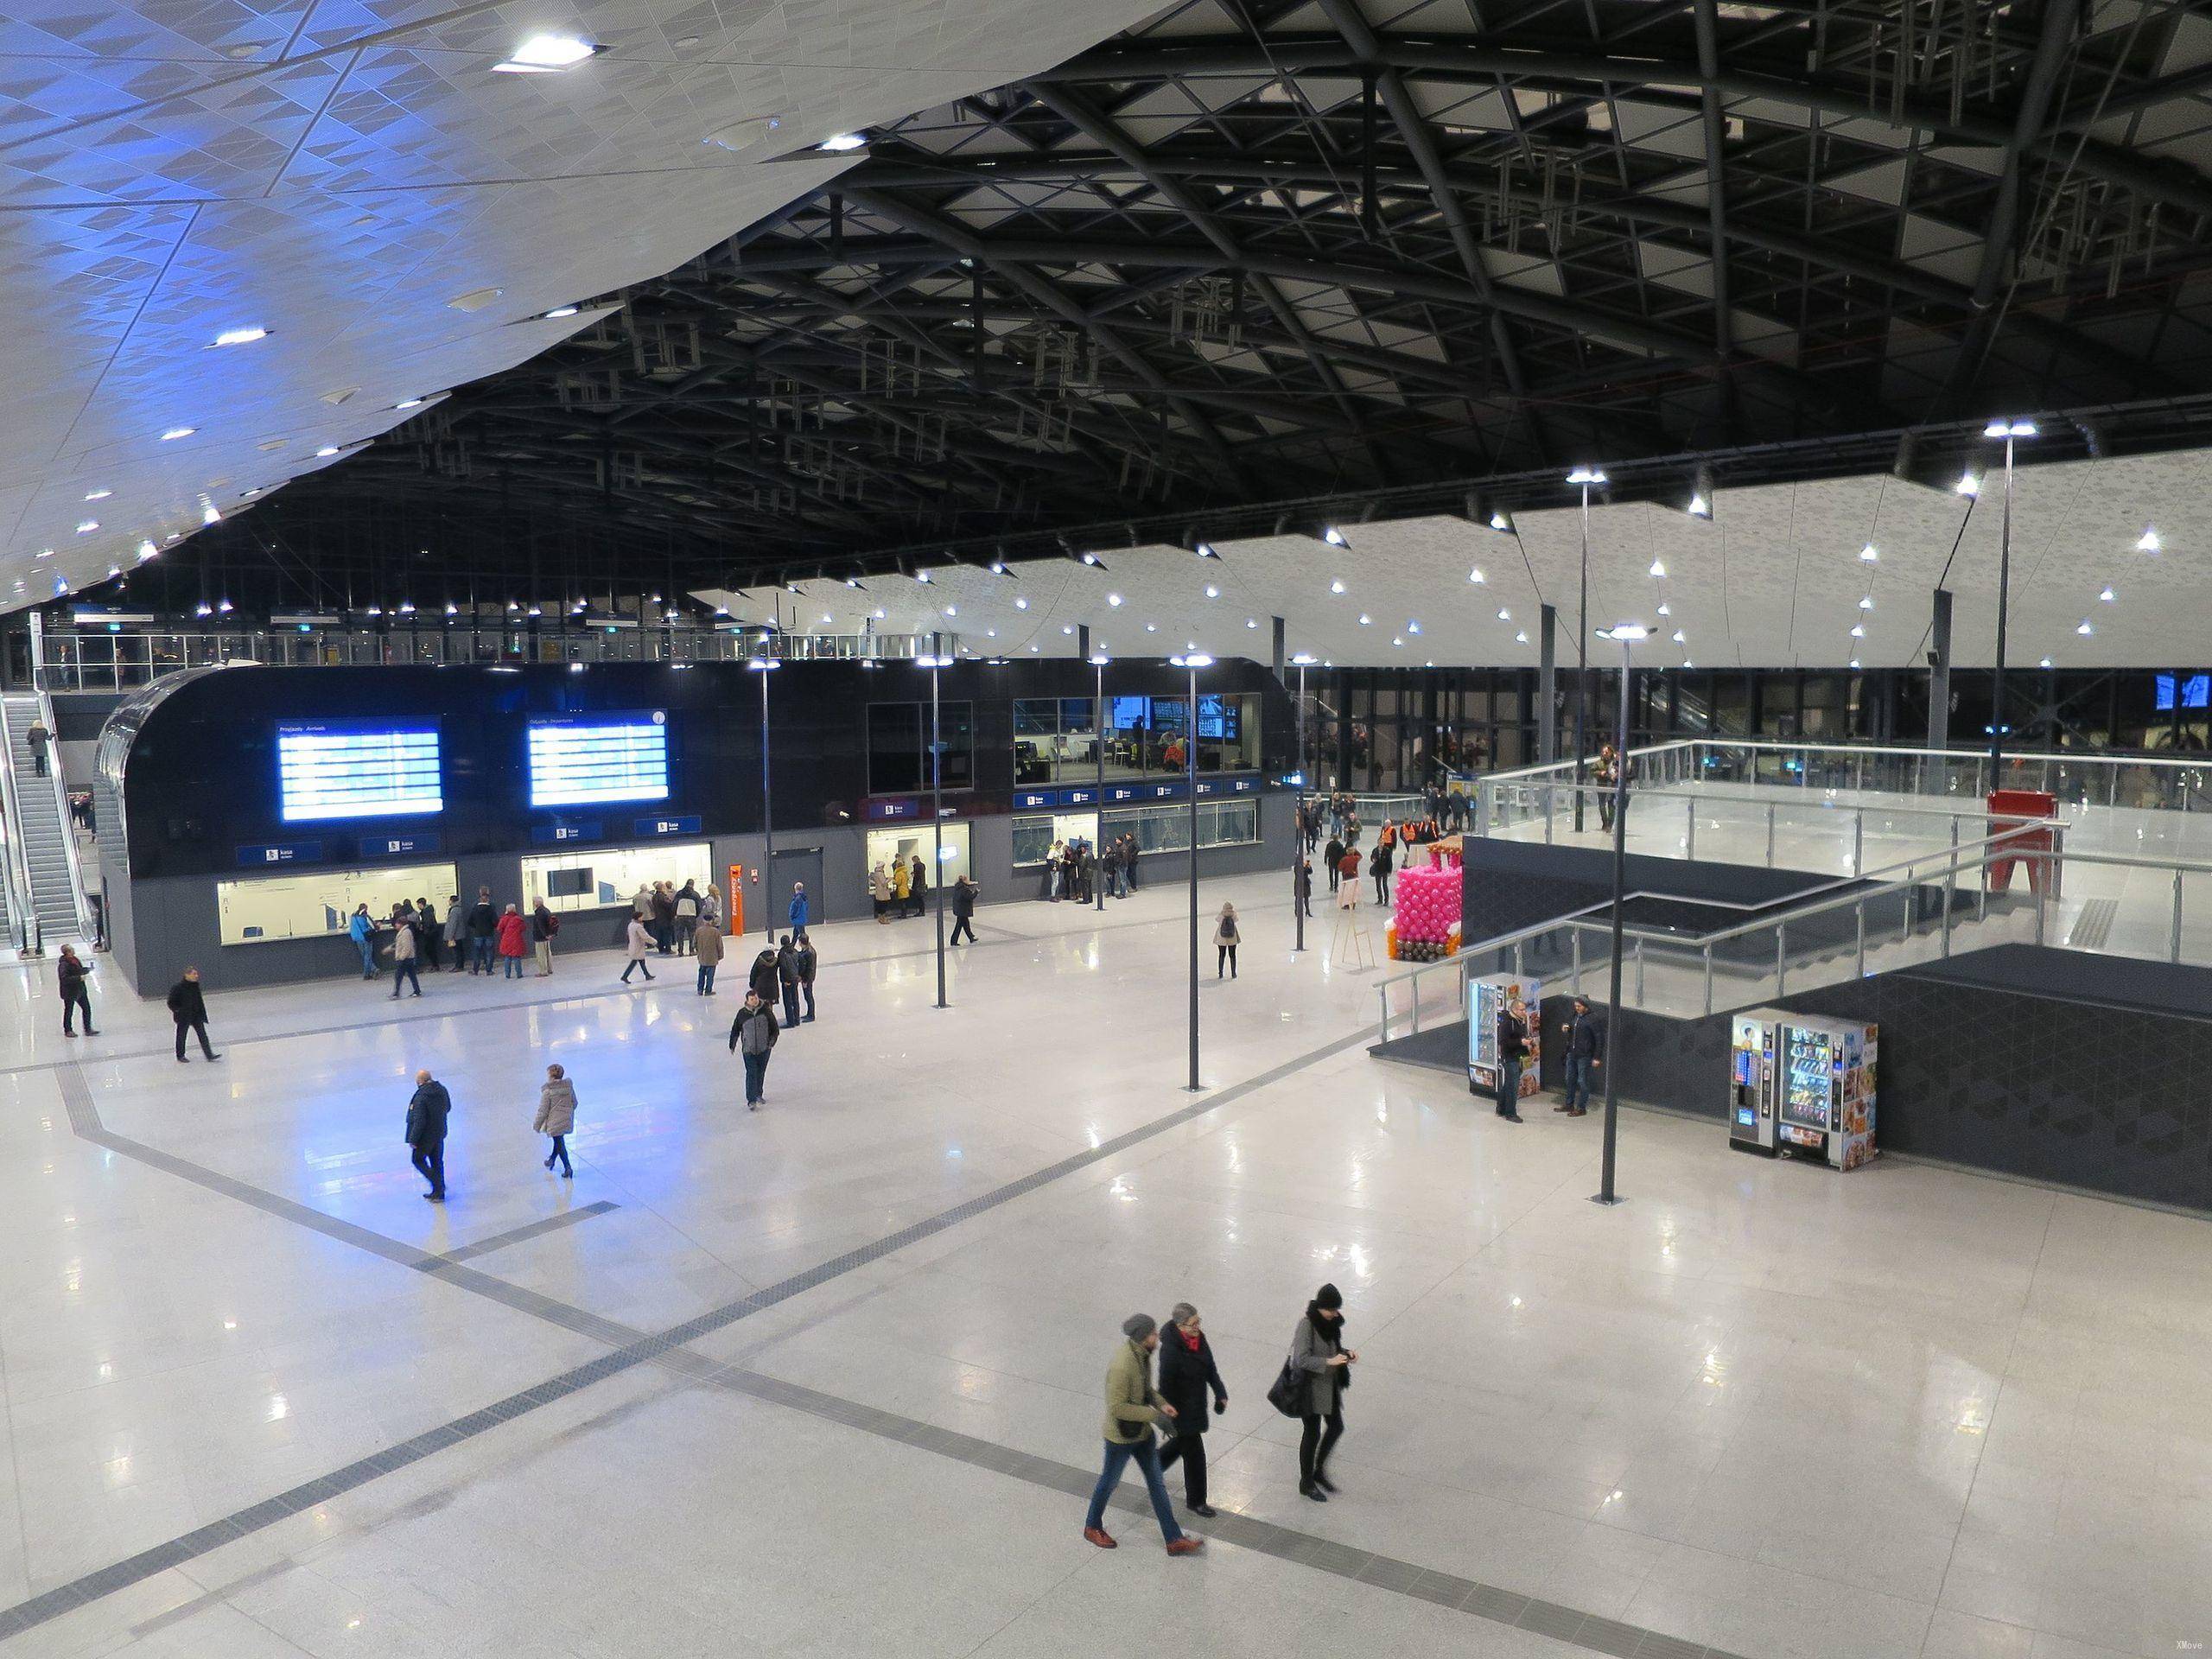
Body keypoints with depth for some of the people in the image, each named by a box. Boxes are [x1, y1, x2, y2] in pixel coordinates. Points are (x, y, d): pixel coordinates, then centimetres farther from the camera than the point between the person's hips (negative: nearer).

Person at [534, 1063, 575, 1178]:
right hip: (568, 1120, 6)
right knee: (559, 1141, 25)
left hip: (555, 1122, -6)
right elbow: (574, 1103, 8)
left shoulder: (547, 1091, -17)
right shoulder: (569, 1086, -2)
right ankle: (552, 1159, 43)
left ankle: (568, 1167, -1)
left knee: (560, 1144, 4)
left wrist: (537, 1125, 0)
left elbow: (543, 1111, -12)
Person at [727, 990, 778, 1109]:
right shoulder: (742, 1013, -6)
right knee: (751, 1073, -9)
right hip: (749, 1049, -2)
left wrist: (772, 1041, -5)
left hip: (764, 1049, 2)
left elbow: (774, 1028, 2)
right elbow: (735, 1030, 5)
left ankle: (759, 1095, 34)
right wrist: (732, 1046, 8)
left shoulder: (766, 1011, -6)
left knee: (761, 1072, 15)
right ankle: (751, 1100, -7)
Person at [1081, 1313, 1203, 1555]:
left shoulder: (1143, 1353, -7)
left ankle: (1174, 1540, 23)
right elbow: (1116, 1407, -31)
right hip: (1121, 1435, -8)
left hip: (1142, 1432, 8)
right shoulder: (1122, 1365, -35)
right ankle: (1093, 1527, 41)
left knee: (1157, 1483, 13)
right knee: (1109, 1482, 16)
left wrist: (1161, 1403, -6)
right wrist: (1154, 1415, -26)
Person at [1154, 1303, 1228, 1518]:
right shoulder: (1170, 1351, -31)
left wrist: (1220, 1394, -1)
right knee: (1194, 1454, 6)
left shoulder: (1199, 1338, -8)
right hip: (1182, 1410, -8)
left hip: (1197, 1403, 8)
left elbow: (1210, 1368, 6)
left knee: (1182, 1441, 28)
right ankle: (1195, 1501, 26)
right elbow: (1166, 1387, -23)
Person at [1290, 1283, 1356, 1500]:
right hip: (1311, 1387, -8)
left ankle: (1319, 1471, 36)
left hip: (1330, 1384, 8)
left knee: (1336, 1427, 16)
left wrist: (1346, 1353, -7)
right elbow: (1301, 1359, -26)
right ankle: (1306, 1484, 23)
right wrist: (1329, 1362, -33)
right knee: (1313, 1433, 5)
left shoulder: (1332, 1322, -1)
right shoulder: (1306, 1325, -24)